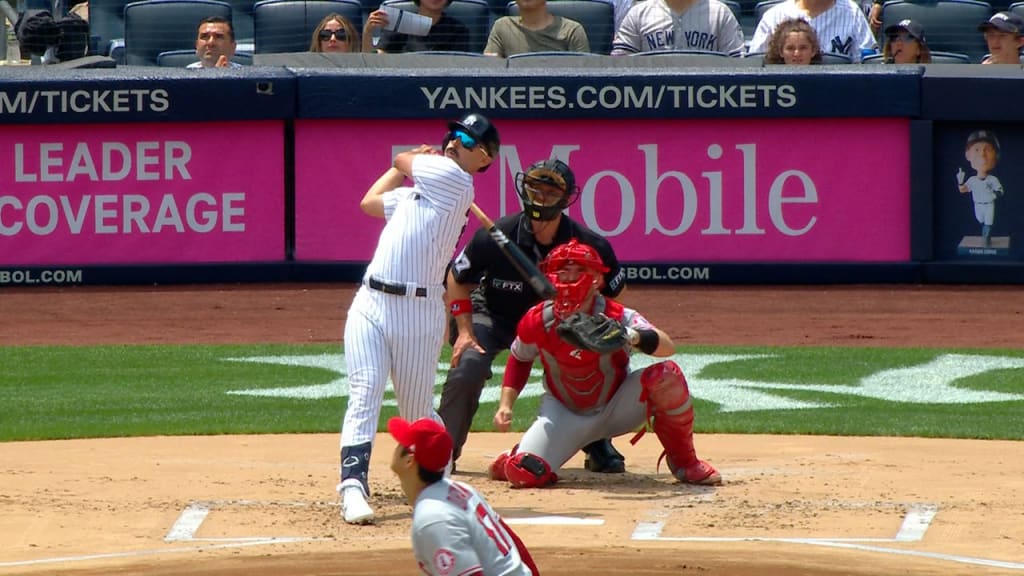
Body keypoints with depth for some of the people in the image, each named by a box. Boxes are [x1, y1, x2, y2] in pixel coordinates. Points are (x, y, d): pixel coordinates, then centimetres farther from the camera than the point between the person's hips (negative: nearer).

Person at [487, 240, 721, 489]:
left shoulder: (616, 316, -23)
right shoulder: (537, 321, -15)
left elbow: (667, 346, -41)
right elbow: (519, 360, 8)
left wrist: (634, 337, -62)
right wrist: (505, 406, -4)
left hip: (616, 409, -1)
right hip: (565, 414, 1)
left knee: (666, 375, -30)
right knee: (525, 474, -25)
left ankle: (684, 462, -9)